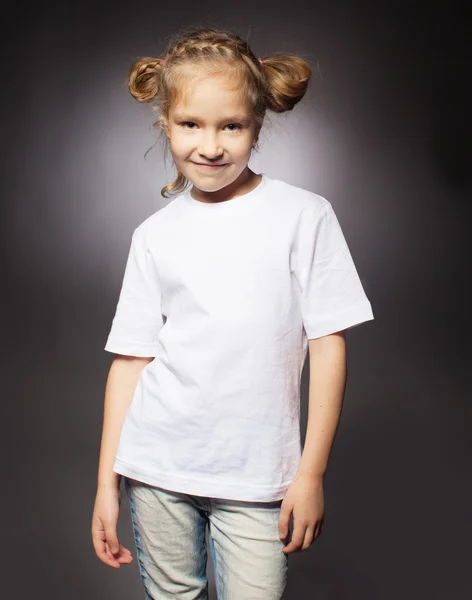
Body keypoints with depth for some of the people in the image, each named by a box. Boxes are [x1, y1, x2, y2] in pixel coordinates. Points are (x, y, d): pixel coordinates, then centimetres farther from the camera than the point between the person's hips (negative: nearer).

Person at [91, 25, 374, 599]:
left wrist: (311, 472, -5)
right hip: (157, 467, 2)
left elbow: (328, 345, -4)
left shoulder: (305, 215, -4)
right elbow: (131, 358, 3)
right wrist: (106, 482, 3)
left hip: (257, 474, -2)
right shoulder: (155, 234, 2)